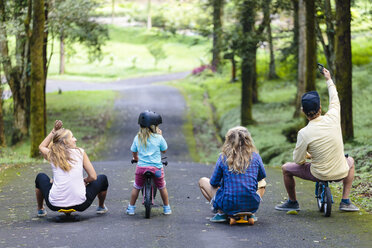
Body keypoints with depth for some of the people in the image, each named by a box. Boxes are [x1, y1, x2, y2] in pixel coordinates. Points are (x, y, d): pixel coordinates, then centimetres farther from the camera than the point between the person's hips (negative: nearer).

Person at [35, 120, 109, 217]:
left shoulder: (52, 155, 3)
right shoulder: (80, 152, 0)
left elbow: (41, 147, 29)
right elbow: (93, 177, 0)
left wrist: (53, 131, 26)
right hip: (80, 204, -2)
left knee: (40, 177, 32)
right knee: (102, 179, 25)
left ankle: (40, 210, 42)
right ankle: (101, 207, 46)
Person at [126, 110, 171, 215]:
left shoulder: (137, 138, 2)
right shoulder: (158, 138, -7)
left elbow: (134, 151, 13)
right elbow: (164, 150, 6)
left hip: (141, 167, 2)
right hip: (156, 167, -2)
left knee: (136, 187, 19)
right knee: (162, 187, 18)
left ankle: (131, 208, 24)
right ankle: (167, 208, 26)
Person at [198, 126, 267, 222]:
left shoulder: (223, 158, -6)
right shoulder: (255, 157, -2)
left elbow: (214, 183, 3)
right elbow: (262, 176, 16)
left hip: (229, 206, -2)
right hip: (252, 206, 2)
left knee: (203, 181, 21)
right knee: (262, 183, 34)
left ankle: (221, 212, 5)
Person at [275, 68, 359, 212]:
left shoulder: (304, 133, -19)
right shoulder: (332, 118, -11)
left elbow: (298, 161, -11)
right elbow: (335, 100, 11)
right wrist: (329, 80, 26)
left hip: (318, 174, -3)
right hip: (341, 173, 3)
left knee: (286, 168, 18)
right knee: (350, 161, 37)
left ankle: (292, 202, 33)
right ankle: (345, 201, 29)